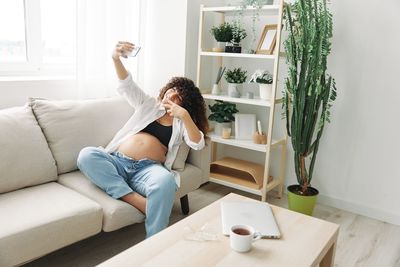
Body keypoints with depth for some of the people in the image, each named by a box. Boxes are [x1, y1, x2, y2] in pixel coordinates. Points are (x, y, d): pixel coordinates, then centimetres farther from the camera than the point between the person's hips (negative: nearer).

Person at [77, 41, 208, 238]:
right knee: (86, 155, -28)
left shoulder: (181, 122, 18)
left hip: (148, 168, -2)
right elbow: (127, 84, 8)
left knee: (166, 181, -38)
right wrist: (116, 58, -11)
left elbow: (197, 144, 0)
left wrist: (185, 115, -10)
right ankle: (140, 202, -34)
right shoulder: (148, 104, 23)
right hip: (117, 162, 3)